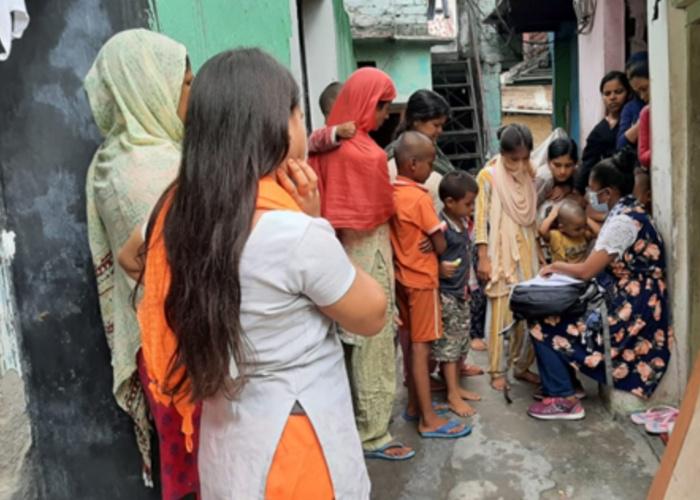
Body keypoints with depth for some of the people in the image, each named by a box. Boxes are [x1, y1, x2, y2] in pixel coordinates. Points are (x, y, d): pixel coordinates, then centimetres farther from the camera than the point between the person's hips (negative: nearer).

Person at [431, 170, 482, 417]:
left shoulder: (464, 222, 6)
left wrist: (466, 283, 17)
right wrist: (439, 269, -37)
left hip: (461, 292, 9)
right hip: (445, 294, -9)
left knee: (461, 343, 16)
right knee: (448, 345, 0)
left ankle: (456, 387, 30)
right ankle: (452, 395, 9)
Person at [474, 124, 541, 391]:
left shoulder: (529, 174, 8)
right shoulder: (488, 176, -8)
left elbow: (533, 216, 14)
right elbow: (481, 219, -9)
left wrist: (539, 252, 13)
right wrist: (483, 258, -13)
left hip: (527, 251, 5)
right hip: (501, 253, -5)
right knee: (501, 312, 0)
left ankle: (522, 365, 21)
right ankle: (497, 371, 11)